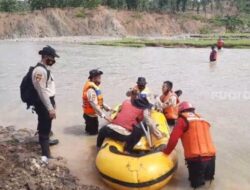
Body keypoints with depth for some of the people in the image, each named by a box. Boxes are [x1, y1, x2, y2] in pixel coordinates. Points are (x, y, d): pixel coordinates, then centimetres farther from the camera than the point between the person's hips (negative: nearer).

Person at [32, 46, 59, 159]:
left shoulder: (45, 69, 12)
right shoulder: (40, 70, -21)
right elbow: (42, 92, -25)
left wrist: (52, 104, 22)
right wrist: (50, 108, -26)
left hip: (47, 102, 10)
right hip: (43, 104, -10)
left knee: (45, 127, 28)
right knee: (45, 129, -6)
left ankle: (45, 141, 48)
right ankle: (46, 155, -1)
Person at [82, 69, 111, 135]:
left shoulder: (94, 87, 4)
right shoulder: (91, 90, -28)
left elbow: (99, 101, 11)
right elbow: (94, 105, -31)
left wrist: (107, 107, 6)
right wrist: (104, 116, -31)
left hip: (91, 114, 9)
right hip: (91, 115, -9)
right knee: (94, 132, 5)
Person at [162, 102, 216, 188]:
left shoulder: (183, 120, 0)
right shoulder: (203, 120, 18)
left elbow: (173, 139, -5)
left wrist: (166, 152, 11)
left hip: (196, 158, -5)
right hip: (211, 157, 5)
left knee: (196, 182, 17)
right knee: (208, 176, 32)